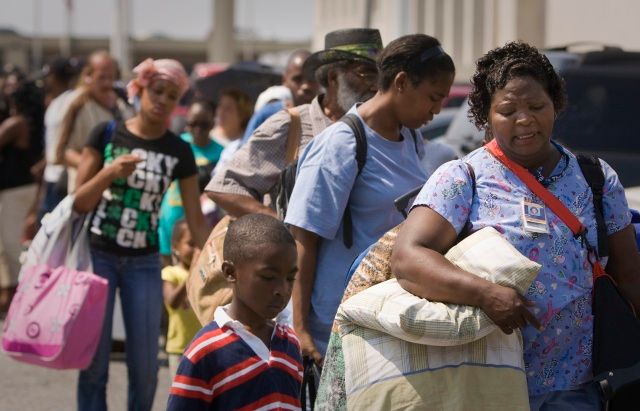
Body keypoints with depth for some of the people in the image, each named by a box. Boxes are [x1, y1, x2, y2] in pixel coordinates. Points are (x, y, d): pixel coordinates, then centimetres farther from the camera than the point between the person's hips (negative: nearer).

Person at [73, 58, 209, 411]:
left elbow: (195, 220, 2)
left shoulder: (179, 152, 0)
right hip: (98, 256, -1)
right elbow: (80, 203, -3)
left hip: (143, 263, 1)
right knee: (93, 362, 0)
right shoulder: (107, 134, -3)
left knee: (145, 367, 1)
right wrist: (109, 173, -20)